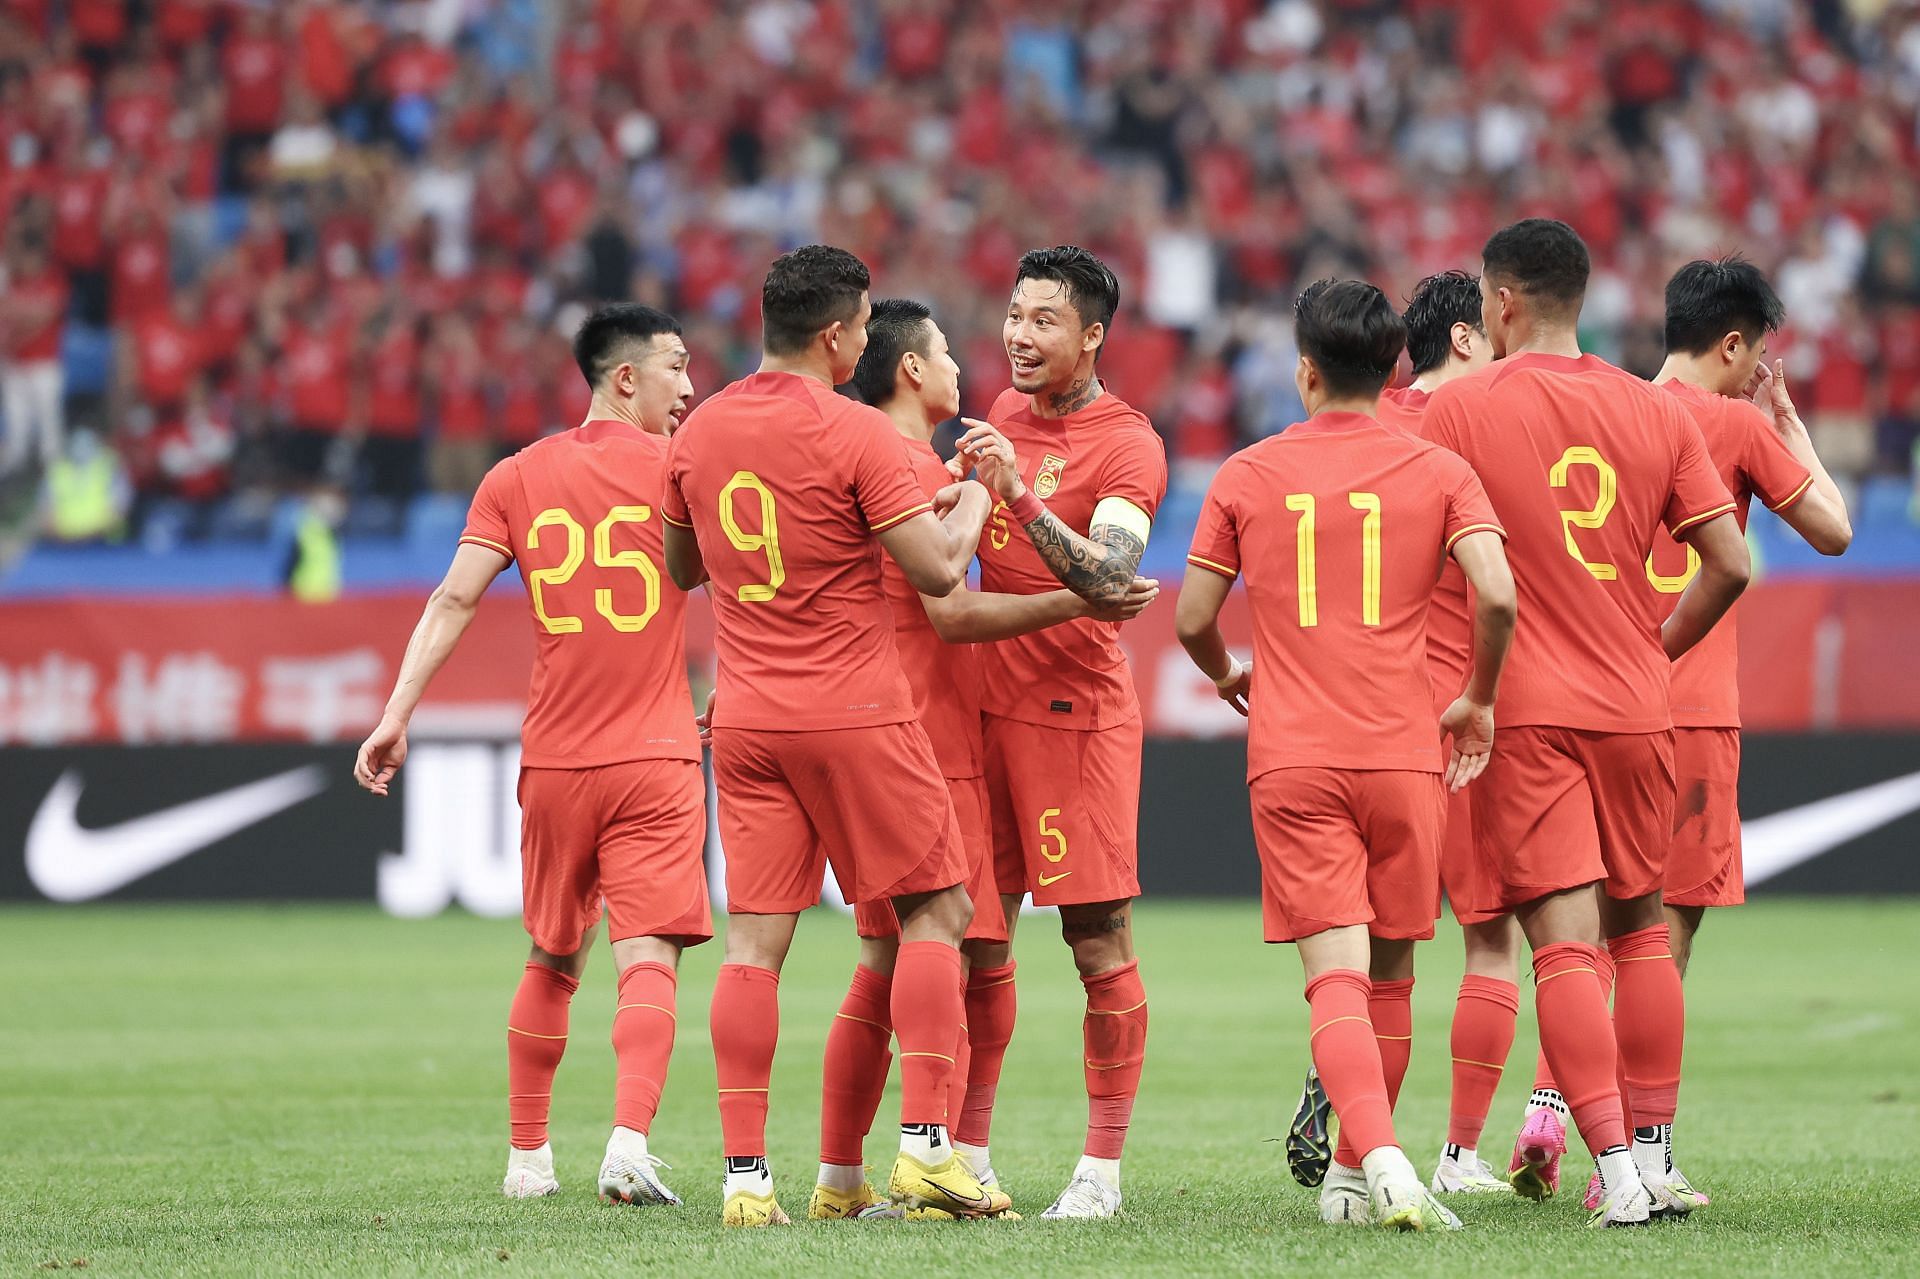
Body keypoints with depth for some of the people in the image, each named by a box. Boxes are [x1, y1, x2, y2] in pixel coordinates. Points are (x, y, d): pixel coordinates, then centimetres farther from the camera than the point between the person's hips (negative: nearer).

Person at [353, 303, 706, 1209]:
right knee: (648, 959, -9)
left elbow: (454, 600, 0)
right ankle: (629, 1147, -27)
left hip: (552, 760, 4)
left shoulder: (517, 479, 6)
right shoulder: (675, 470, -2)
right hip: (654, 760, -4)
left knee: (552, 963, 18)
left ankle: (527, 1159, 24)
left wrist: (396, 715, -1)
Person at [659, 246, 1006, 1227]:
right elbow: (938, 569, -14)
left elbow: (681, 567, 21)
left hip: (746, 719, 5)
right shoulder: (856, 435, -12)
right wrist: (970, 501, 5)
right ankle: (924, 1148, -2)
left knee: (754, 941, 2)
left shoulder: (700, 432, 7)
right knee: (935, 911, 6)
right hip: (855, 714, -5)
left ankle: (746, 1174, -3)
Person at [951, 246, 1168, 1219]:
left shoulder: (1127, 445, -9)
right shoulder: (1001, 415, 13)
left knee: (1098, 942, -4)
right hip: (988, 701, 6)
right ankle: (967, 1157, 12)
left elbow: (1110, 578, -25)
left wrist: (1023, 493, -33)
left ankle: (1103, 1172, 1)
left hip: (1079, 714, -6)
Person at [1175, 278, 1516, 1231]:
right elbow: (1496, 595, -9)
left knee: (1336, 978, -9)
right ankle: (1357, 1175, 24)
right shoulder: (1437, 472, 4)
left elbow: (1192, 620, 8)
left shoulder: (1247, 475, 6)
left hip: (1290, 761, -1)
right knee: (1388, 978, 15)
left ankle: (1384, 1162, -29)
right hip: (1403, 758, 1)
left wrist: (1227, 676, 31)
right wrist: (1478, 699, 8)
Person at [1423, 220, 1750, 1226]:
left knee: (1564, 939, -7)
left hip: (1523, 715, -4)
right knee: (1639, 928, 16)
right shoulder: (1657, 412, 5)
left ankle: (1616, 1173, -15)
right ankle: (1654, 1161, 17)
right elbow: (1730, 564, 2)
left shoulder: (1459, 408, -4)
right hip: (1636, 709, 4)